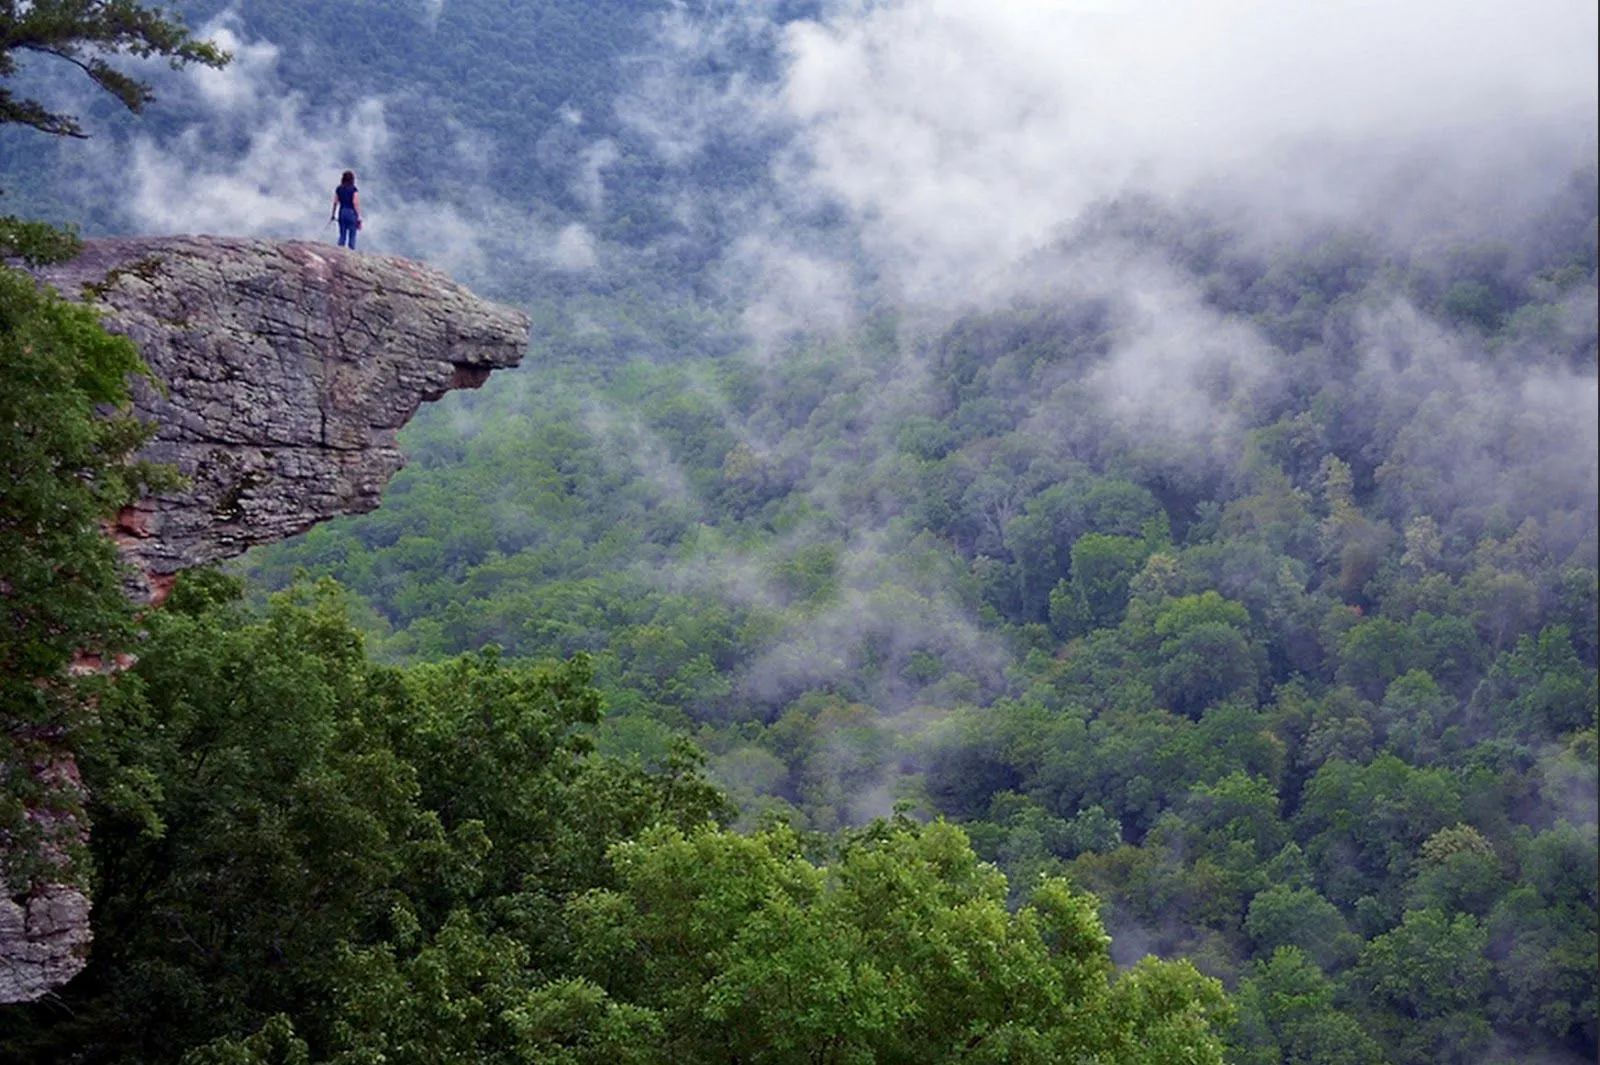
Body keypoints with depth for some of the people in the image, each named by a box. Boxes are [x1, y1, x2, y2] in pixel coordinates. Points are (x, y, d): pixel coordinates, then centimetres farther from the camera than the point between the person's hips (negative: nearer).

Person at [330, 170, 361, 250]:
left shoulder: (339, 189, 5)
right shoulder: (354, 189, -9)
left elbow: (335, 203, 6)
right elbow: (356, 204, -12)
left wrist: (333, 215, 16)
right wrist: (359, 218, -8)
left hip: (342, 212, 4)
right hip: (351, 213, -4)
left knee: (342, 235, 10)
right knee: (352, 236, 1)